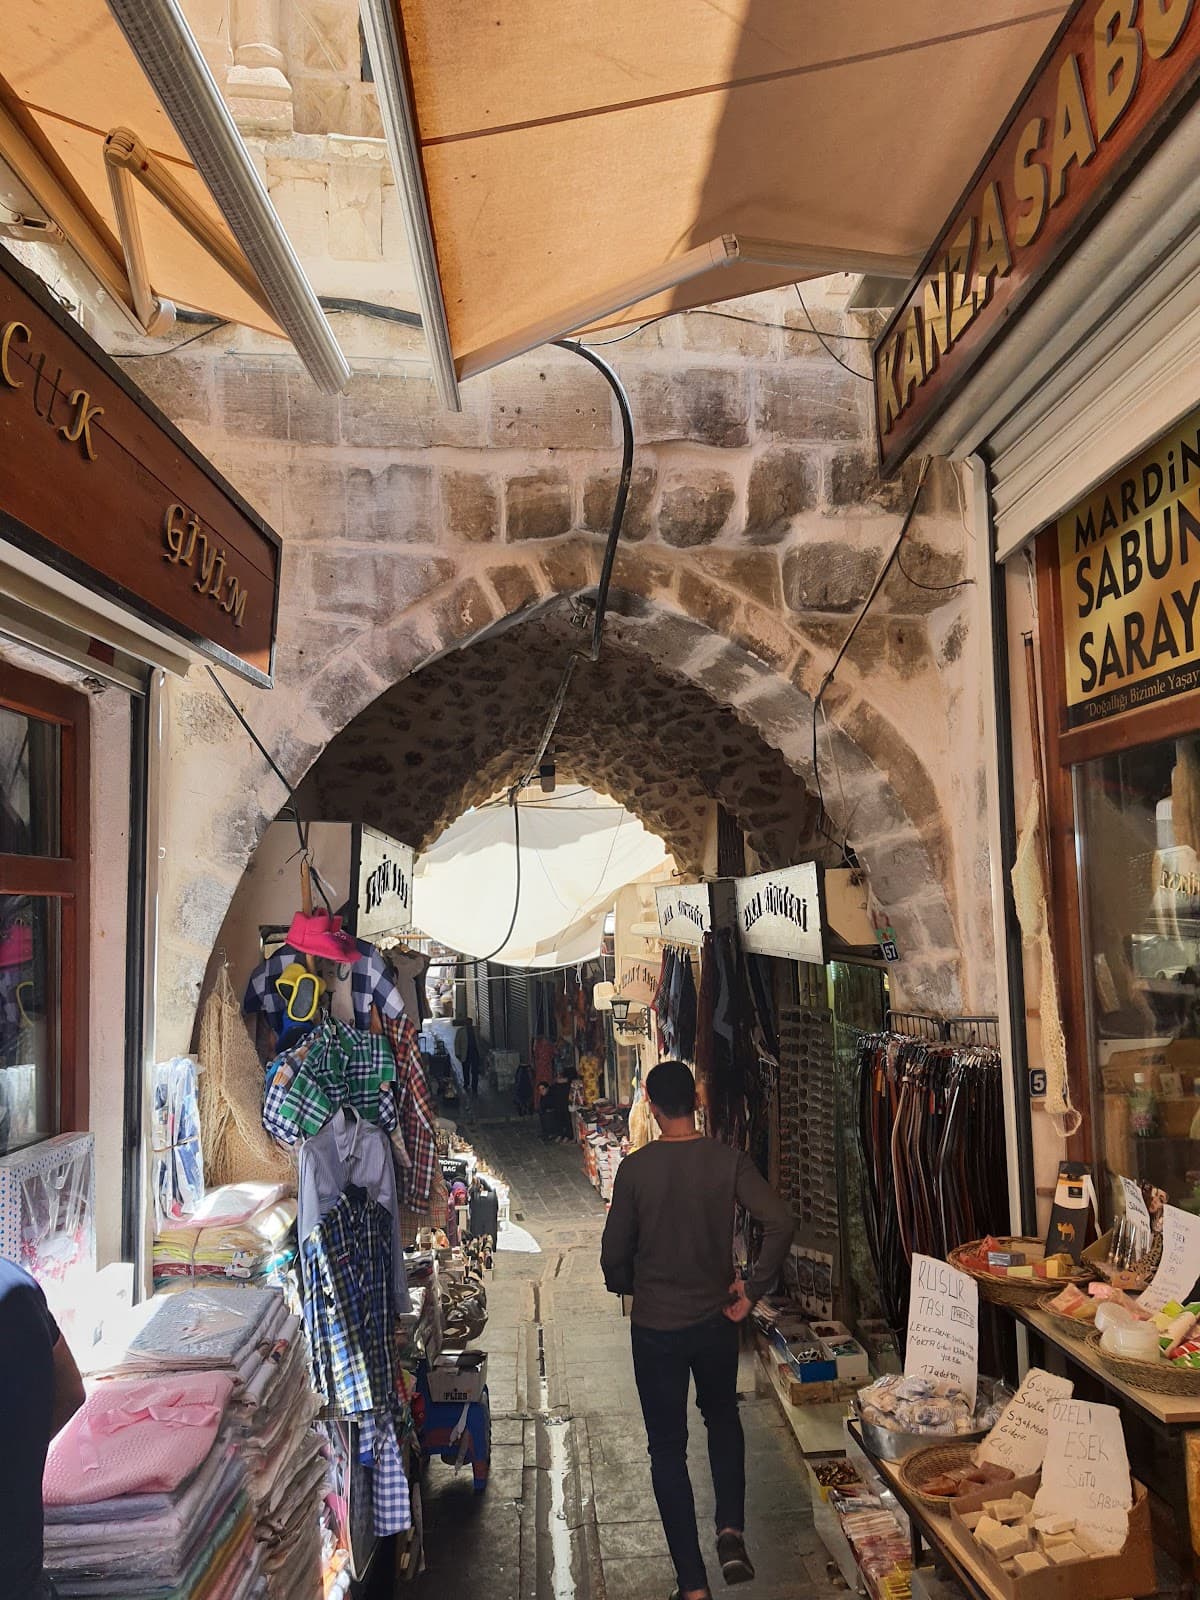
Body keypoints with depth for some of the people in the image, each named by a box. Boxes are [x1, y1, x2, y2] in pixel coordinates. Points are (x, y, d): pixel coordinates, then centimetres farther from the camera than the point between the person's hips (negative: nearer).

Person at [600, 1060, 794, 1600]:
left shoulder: (635, 1169, -14)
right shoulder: (728, 1161, -11)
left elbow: (614, 1256, -9)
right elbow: (780, 1223, -20)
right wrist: (752, 1290, -8)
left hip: (655, 1328, -2)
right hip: (715, 1320, 2)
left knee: (668, 1448, 11)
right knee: (723, 1419, 28)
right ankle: (731, 1530, 16)